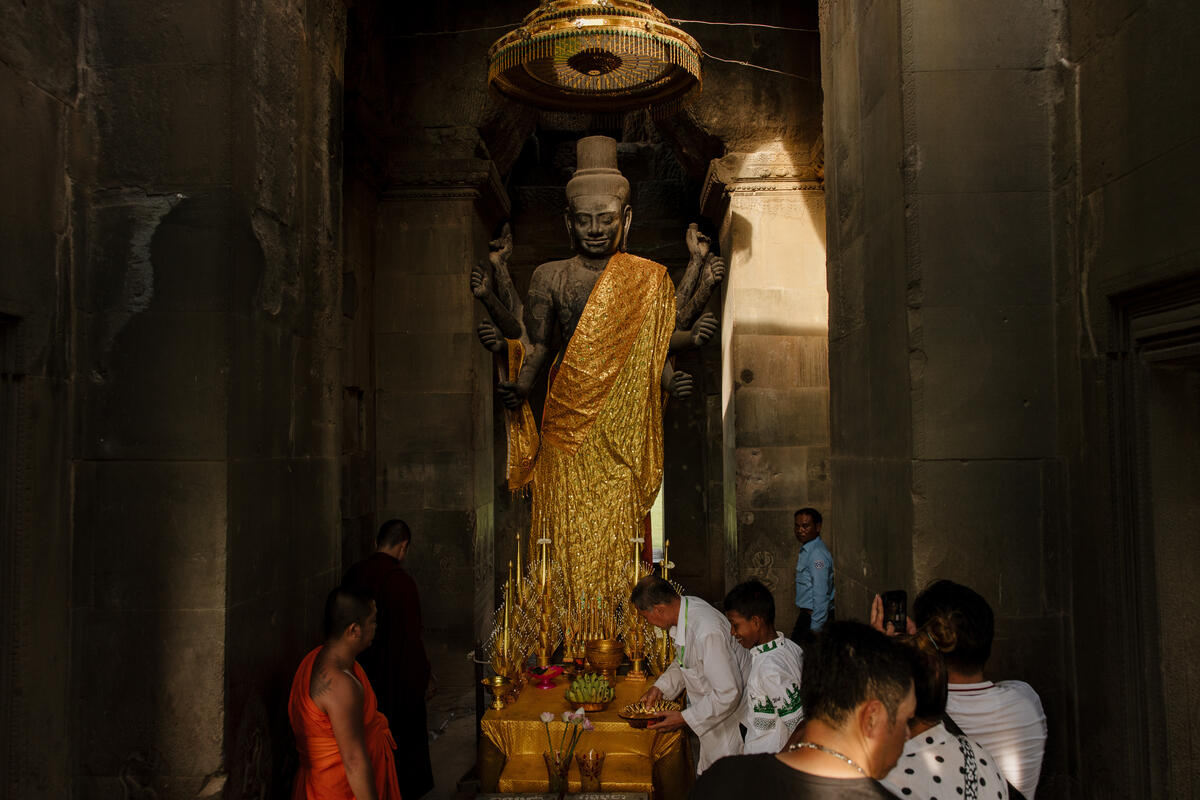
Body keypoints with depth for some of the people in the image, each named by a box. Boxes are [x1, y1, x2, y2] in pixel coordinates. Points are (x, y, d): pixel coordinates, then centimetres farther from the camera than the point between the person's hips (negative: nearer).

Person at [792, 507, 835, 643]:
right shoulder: (805, 550, 14)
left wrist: (815, 628, -21)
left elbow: (821, 595, -21)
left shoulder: (818, 554, -18)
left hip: (815, 617, -9)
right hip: (806, 614, 9)